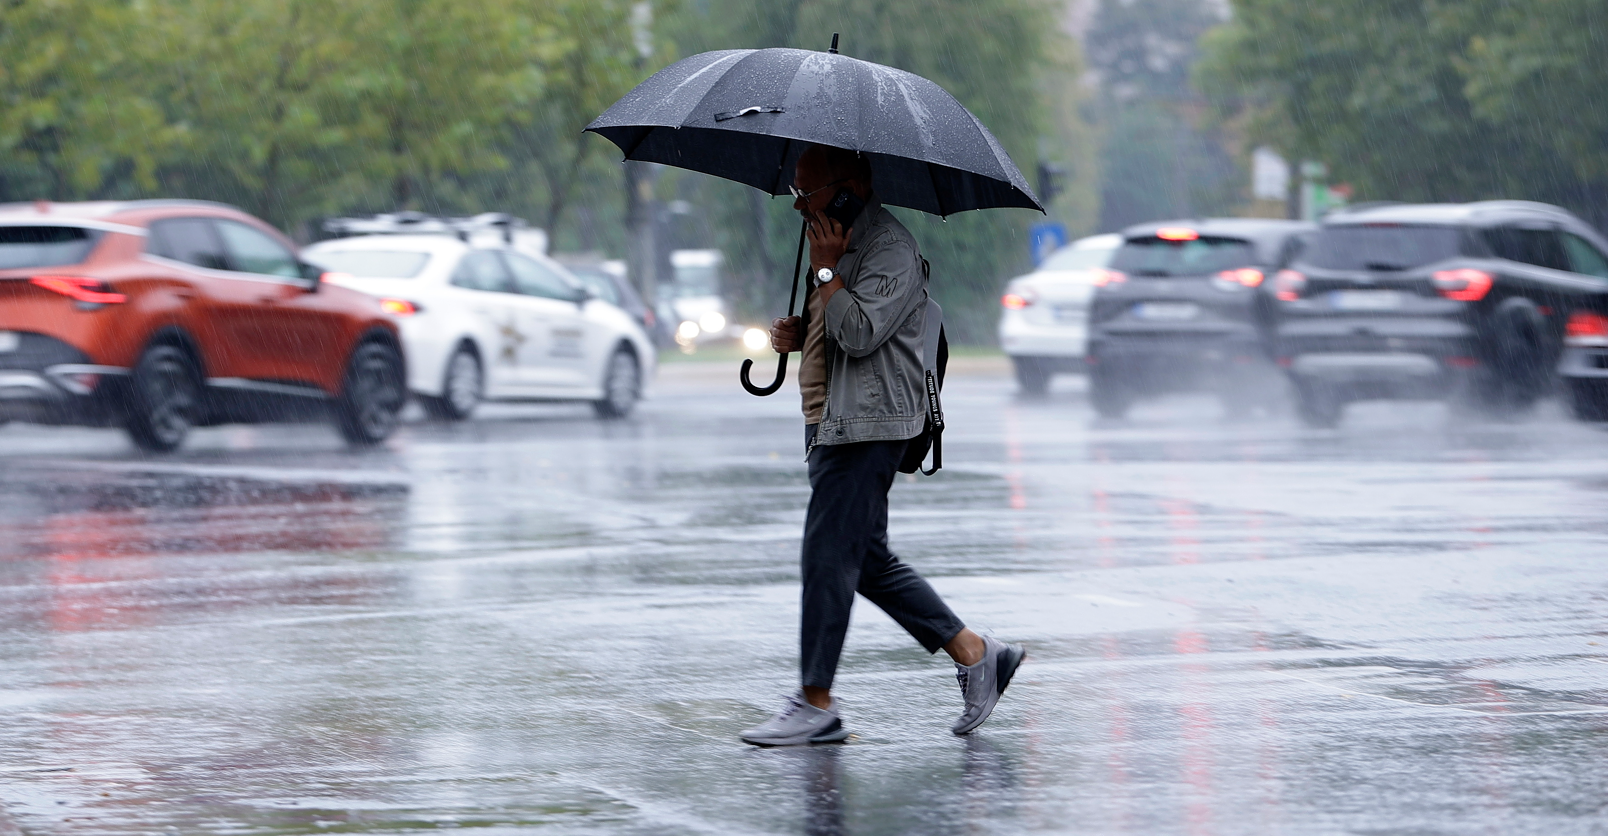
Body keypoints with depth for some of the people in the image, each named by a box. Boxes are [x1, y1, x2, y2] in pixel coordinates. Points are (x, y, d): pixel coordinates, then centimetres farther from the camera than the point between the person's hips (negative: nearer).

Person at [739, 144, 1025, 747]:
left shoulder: (890, 250, -14)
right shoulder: (844, 243, 18)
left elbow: (859, 333, -25)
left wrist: (826, 268, -16)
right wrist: (795, 332, 9)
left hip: (866, 426, -11)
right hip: (834, 424, 11)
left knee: (828, 556, -10)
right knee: (869, 562, 11)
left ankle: (816, 705, -7)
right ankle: (975, 654, 17)